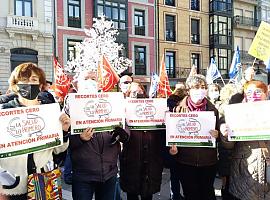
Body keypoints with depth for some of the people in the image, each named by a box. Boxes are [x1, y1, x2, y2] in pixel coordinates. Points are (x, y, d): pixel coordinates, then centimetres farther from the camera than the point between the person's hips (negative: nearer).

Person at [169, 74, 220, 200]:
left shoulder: (212, 109, 5)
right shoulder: (179, 108, 0)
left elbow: (218, 132, 12)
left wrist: (216, 134, -10)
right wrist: (173, 146, -13)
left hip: (208, 161, 1)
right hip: (185, 160, -1)